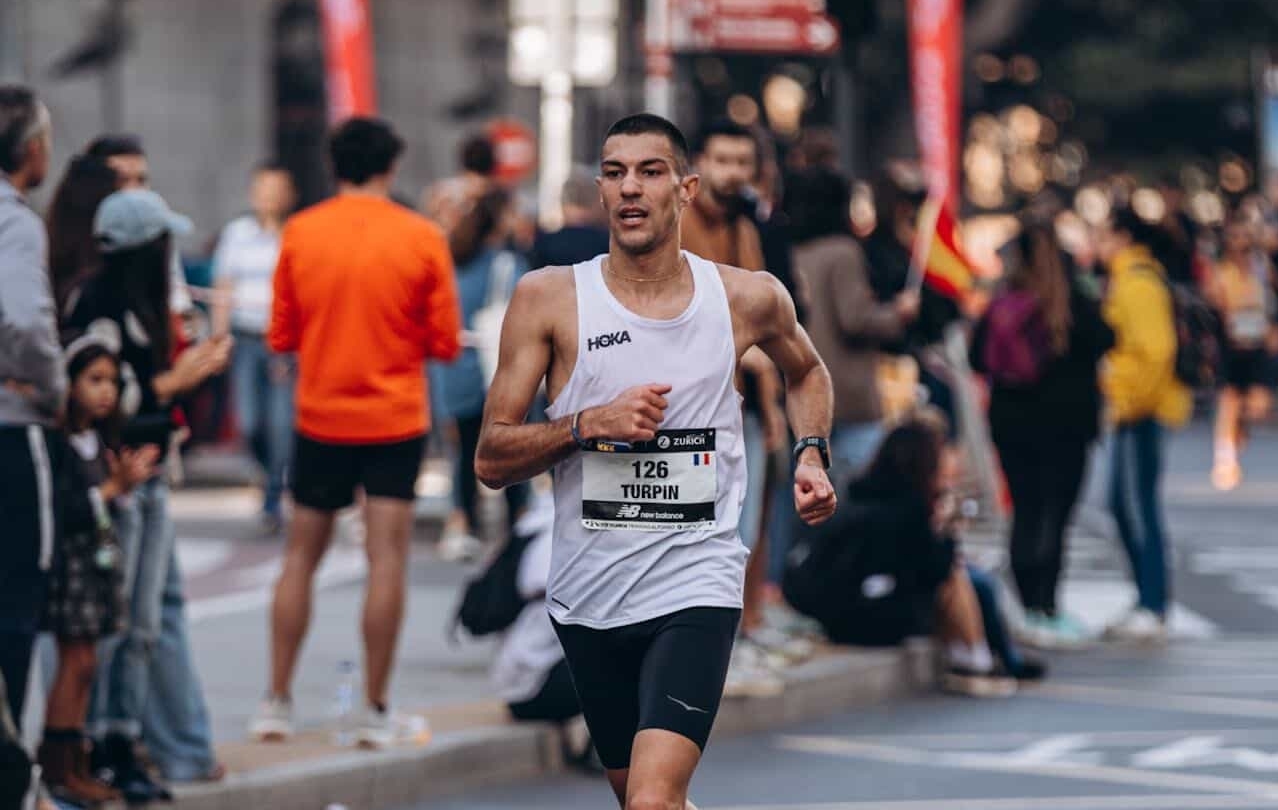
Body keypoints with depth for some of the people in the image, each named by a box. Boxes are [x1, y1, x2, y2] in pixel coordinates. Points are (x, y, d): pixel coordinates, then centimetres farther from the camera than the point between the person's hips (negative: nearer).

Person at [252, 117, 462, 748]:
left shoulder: (300, 234, -3)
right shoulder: (421, 238, -6)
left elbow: (281, 336, 2)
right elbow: (446, 342, -3)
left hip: (321, 417, 2)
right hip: (396, 419, -2)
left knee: (302, 555, 12)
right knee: (387, 556, 0)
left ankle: (277, 702, 12)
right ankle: (375, 711, -2)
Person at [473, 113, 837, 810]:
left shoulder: (748, 299, 0)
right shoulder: (549, 298, -3)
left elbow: (806, 371, 24)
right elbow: (490, 459, -2)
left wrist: (811, 454, 7)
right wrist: (587, 424, -17)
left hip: (695, 587, -2)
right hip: (587, 594, 2)